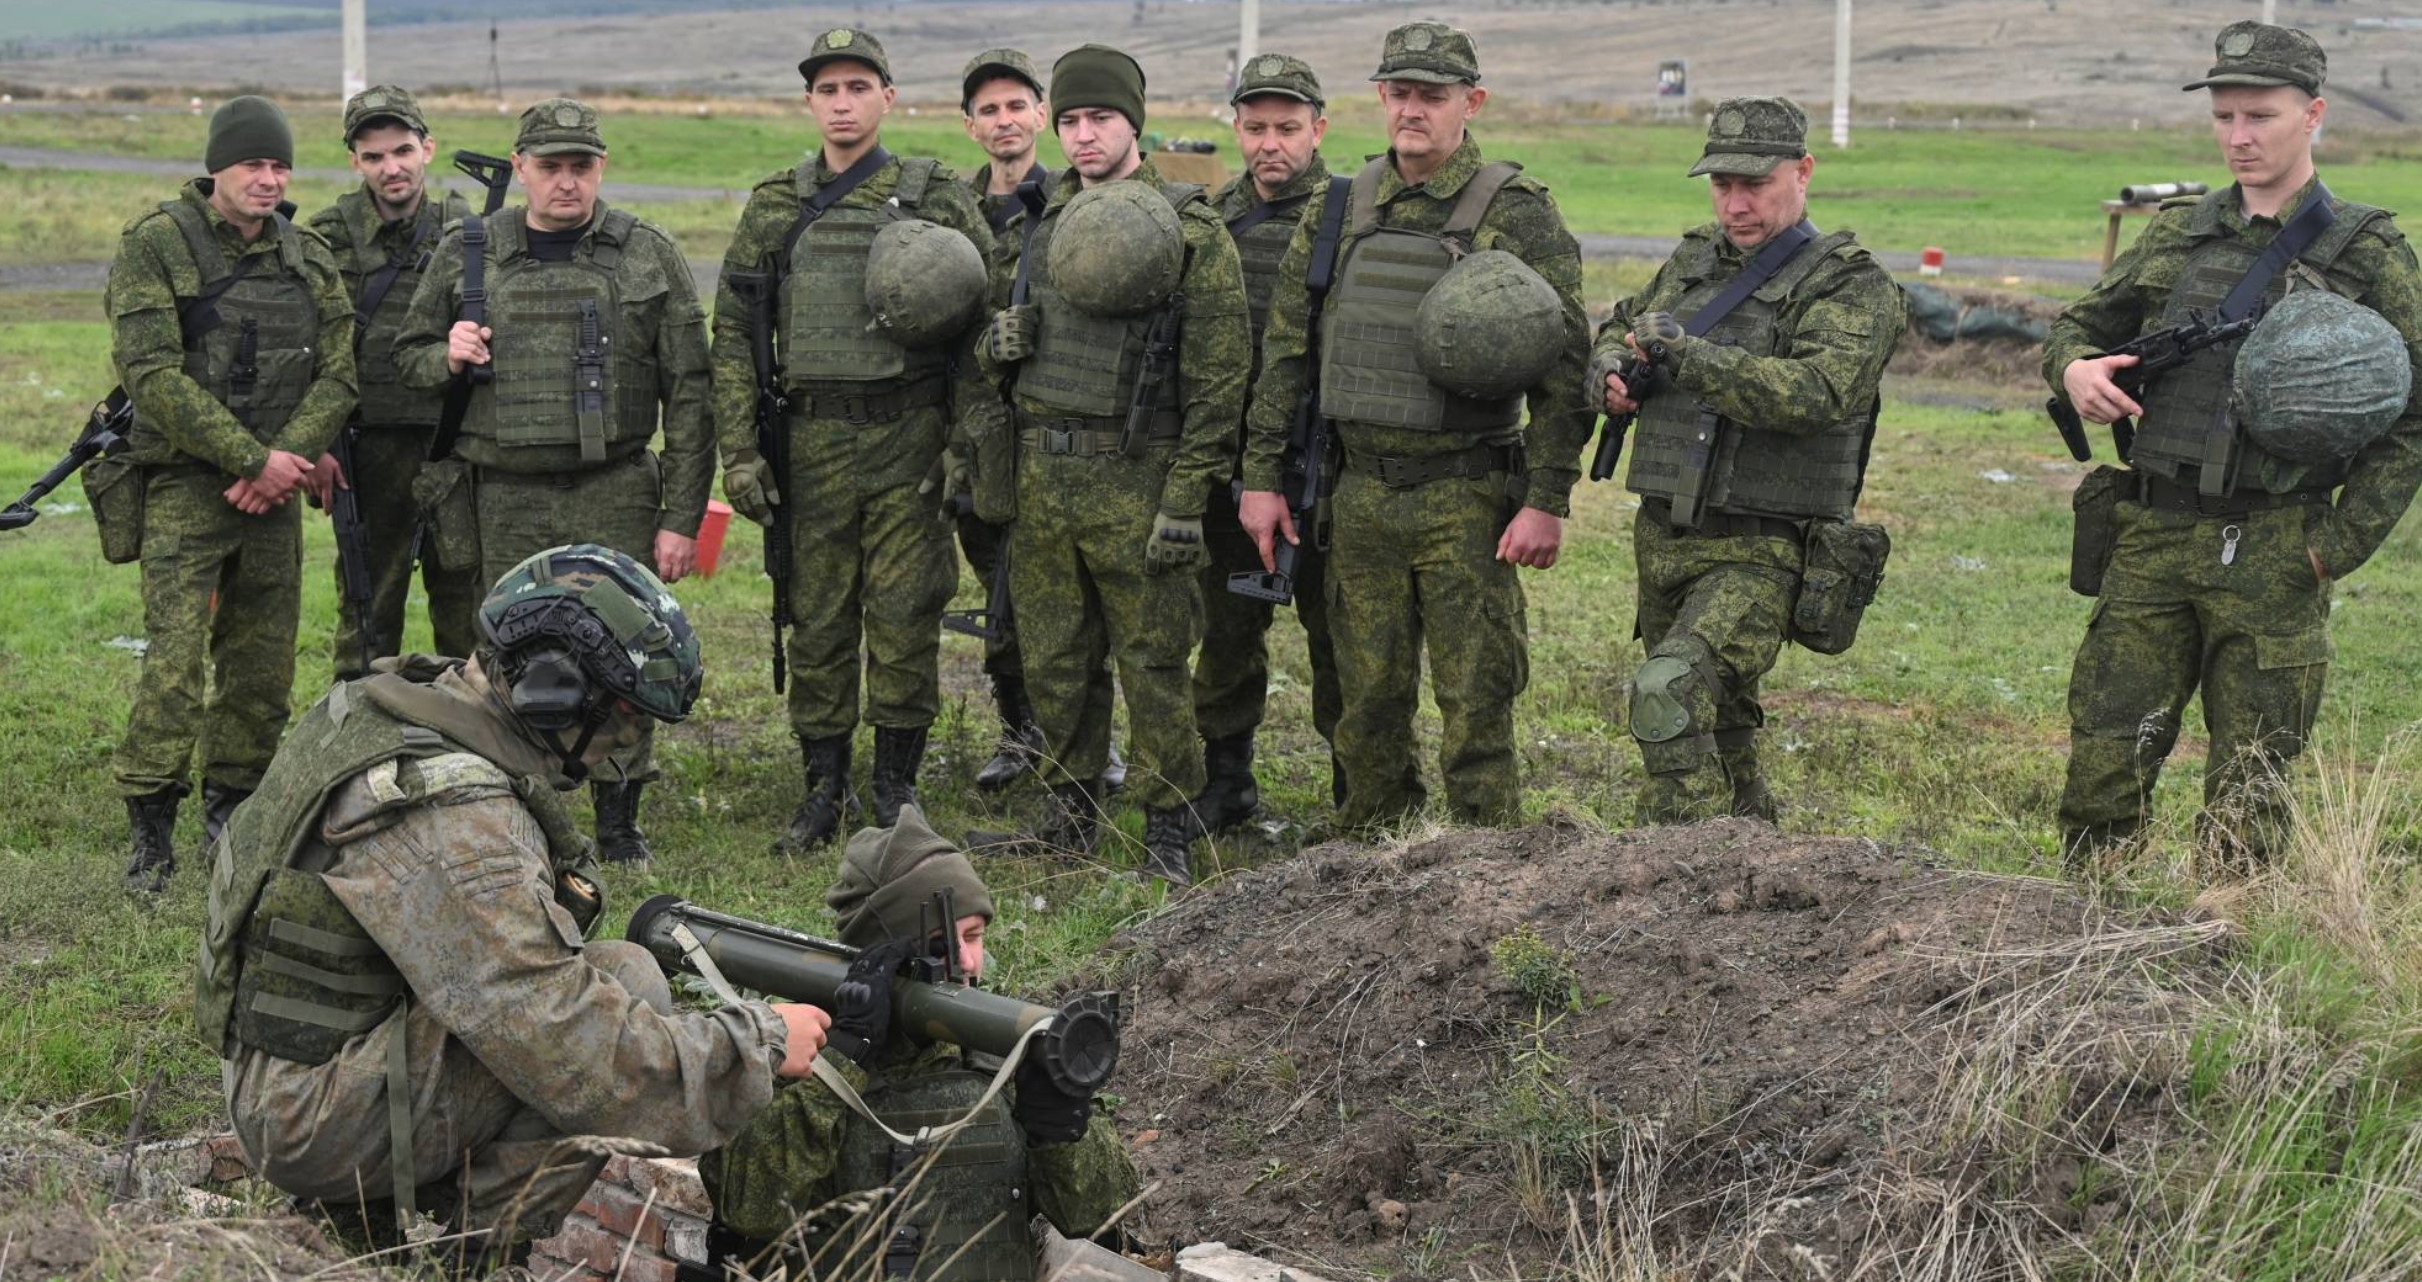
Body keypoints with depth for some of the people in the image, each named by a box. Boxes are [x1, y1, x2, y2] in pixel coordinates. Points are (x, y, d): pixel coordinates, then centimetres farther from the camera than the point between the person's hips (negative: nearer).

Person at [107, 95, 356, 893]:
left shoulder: (309, 259, 9)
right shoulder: (155, 245, -7)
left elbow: (336, 378, 5)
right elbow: (151, 373, -15)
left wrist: (288, 458, -12)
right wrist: (254, 458, -17)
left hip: (273, 493, 5)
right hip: (183, 486, -5)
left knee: (263, 662, 9)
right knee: (176, 656, -13)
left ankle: (234, 812, 23)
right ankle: (151, 831, -6)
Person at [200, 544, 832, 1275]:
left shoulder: (389, 708, 3)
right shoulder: (455, 817, -28)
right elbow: (570, 1050, -31)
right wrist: (761, 1045, -20)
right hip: (322, 1125, -10)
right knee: (626, 981, -19)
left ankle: (374, 1212, 16)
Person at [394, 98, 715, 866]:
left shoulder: (648, 255, 2)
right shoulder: (466, 253, 7)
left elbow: (688, 394, 1)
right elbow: (408, 357, 17)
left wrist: (682, 516, -4)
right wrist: (446, 356, -8)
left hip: (616, 493, -1)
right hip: (505, 499, 1)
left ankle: (620, 825, 11)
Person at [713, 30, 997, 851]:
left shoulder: (938, 199, 1)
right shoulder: (775, 209, 8)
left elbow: (984, 328, 1)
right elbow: (733, 333, 8)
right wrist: (738, 452, 1)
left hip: (911, 439, -2)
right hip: (813, 440, 2)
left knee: (904, 618, 1)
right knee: (816, 619, 6)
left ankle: (897, 789, 14)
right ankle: (824, 787, 17)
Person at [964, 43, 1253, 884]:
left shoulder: (1190, 230, -5)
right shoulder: (1040, 223, 13)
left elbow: (1218, 374, -9)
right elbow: (1003, 328, 25)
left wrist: (1187, 496, -15)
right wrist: (1001, 343, -1)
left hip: (1132, 474, -6)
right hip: (1039, 468, 6)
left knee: (1152, 664, -2)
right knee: (1055, 660, 12)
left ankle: (1170, 833, 7)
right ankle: (1071, 817, 24)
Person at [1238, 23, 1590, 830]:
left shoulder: (1516, 214, -6)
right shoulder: (1342, 210, 8)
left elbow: (1562, 366, -9)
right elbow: (1285, 347, 12)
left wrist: (1547, 501, -13)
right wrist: (1262, 476, 9)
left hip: (1465, 497, -5)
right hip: (1362, 491, 5)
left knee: (1475, 703, -2)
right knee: (1366, 700, 12)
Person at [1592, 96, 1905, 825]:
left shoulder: (1852, 287, -9)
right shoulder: (1692, 261, 11)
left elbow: (1818, 391, -26)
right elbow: (1617, 329, 26)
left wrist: (1686, 356, -31)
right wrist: (1612, 371, 0)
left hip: (1758, 553, -7)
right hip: (1663, 539, 7)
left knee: (1669, 696, -27)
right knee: (1718, 728, 19)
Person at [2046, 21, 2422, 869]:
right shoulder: (2175, 236, 11)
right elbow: (2076, 324, 21)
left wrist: (2339, 544, -9)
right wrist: (2073, 368, -4)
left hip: (2270, 557, -3)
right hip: (2150, 541, 3)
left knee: (2246, 796, 2)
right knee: (2102, 760, 2)